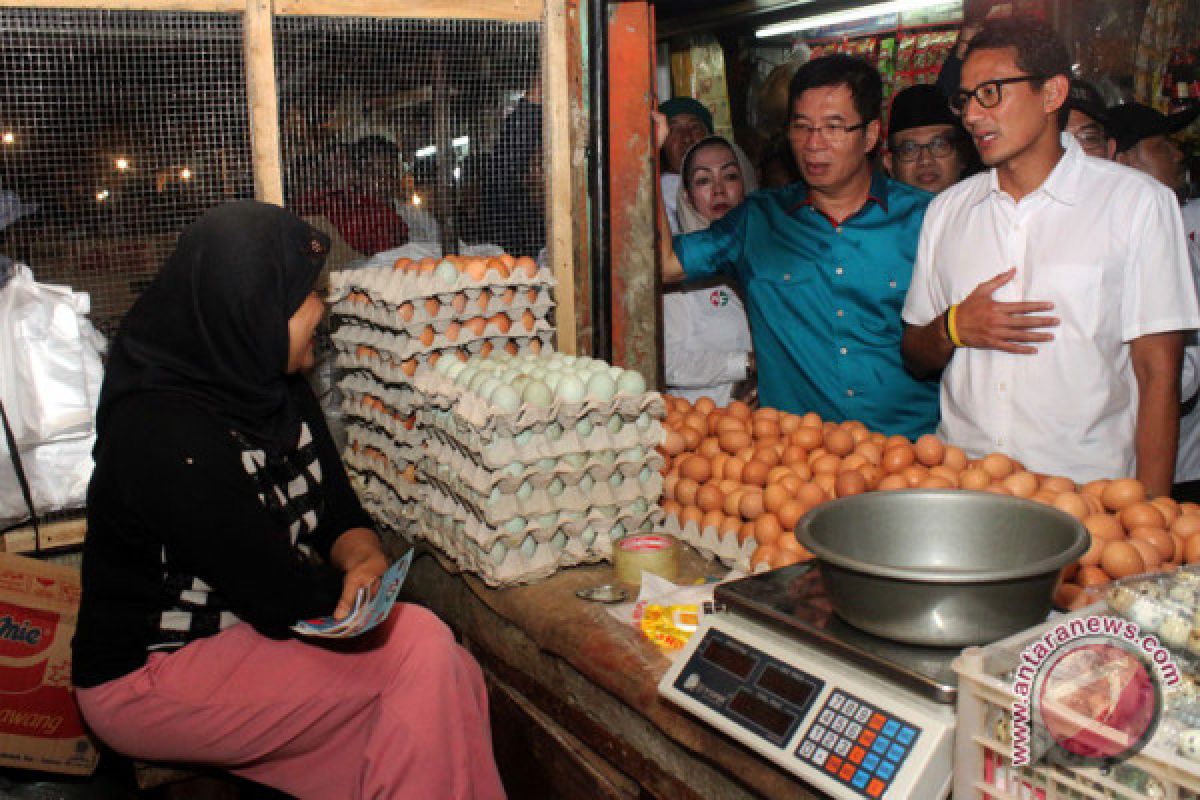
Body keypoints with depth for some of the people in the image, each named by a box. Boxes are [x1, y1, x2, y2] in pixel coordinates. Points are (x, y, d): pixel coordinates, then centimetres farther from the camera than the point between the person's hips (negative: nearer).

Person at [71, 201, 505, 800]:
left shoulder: (279, 391, 3)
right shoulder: (162, 434, -25)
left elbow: (341, 512, 6)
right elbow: (281, 598, -24)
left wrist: (364, 560, -15)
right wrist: (368, 580, -8)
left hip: (250, 629, 8)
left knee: (449, 675, -13)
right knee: (420, 650, -21)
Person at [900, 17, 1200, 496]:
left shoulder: (1138, 203, 3)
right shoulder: (947, 210, 14)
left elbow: (1158, 374, -1)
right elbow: (915, 357, 18)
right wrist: (954, 327, -4)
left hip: (1088, 494, -2)